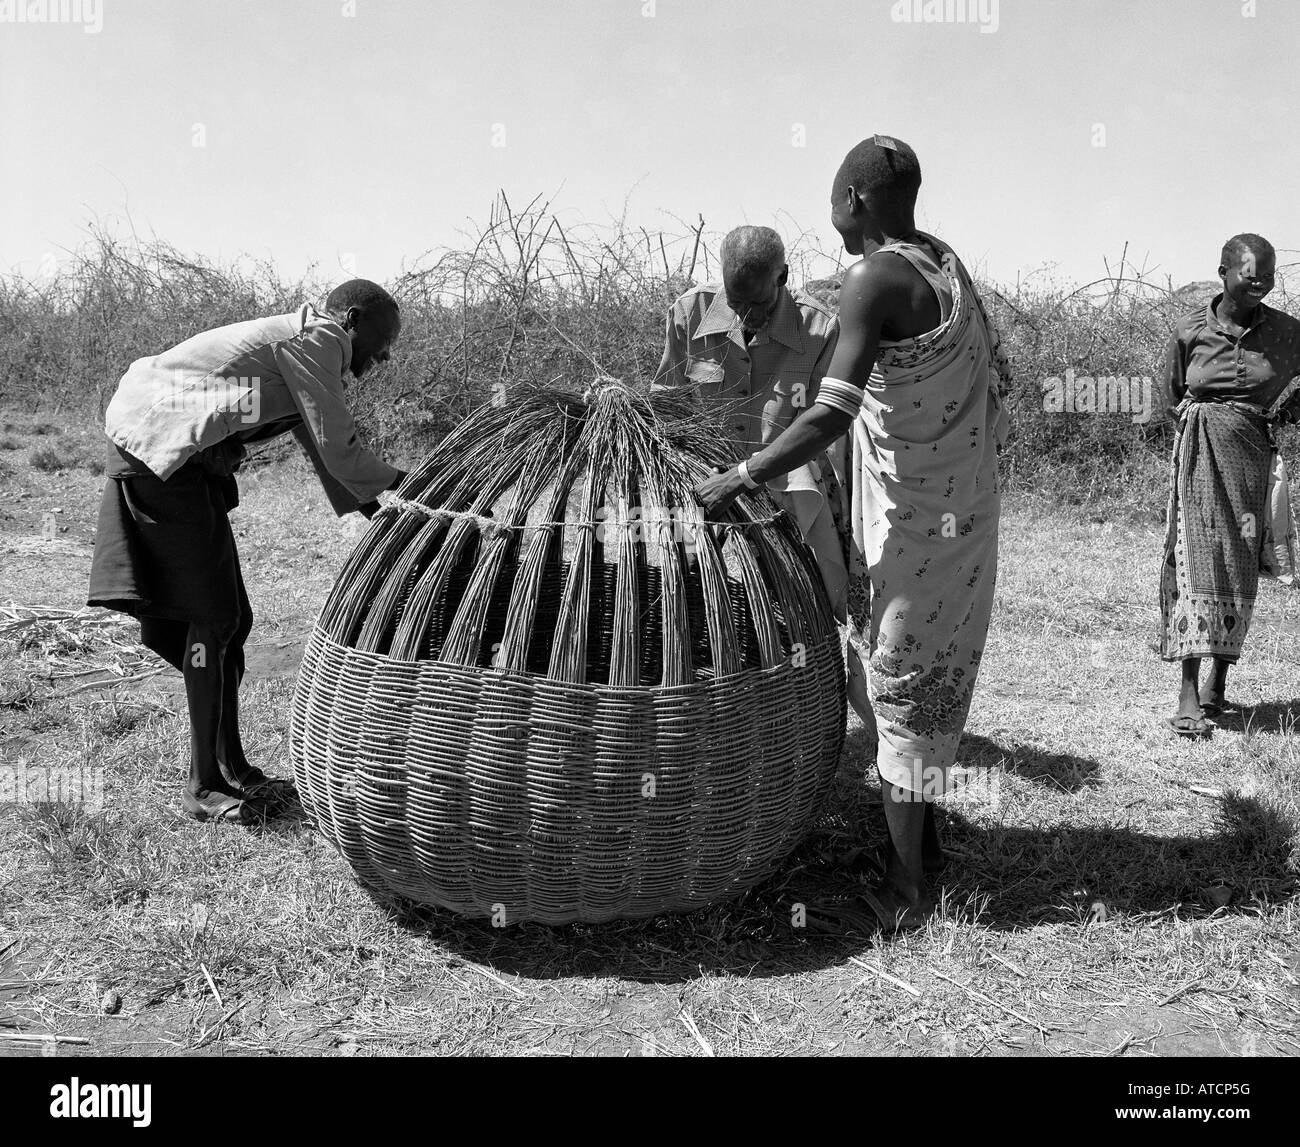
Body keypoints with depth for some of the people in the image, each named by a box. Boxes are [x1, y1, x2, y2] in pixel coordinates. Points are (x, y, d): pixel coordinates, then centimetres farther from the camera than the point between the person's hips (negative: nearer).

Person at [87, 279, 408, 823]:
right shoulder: (316, 339, -12)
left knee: (228, 617, 10)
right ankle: (204, 786, -1)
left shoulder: (309, 351, 18)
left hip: (188, 462, 10)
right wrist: (402, 483, -2)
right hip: (159, 450, -10)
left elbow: (325, 451, 20)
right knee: (213, 618, -9)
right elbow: (337, 447, -15)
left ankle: (229, 766, 20)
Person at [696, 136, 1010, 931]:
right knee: (928, 672, 19)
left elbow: (831, 415, -27)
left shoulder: (874, 278, -19)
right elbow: (996, 370, 13)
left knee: (901, 684, 3)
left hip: (915, 516, -8)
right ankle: (923, 833, 35)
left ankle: (907, 883, 15)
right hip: (966, 498, 8)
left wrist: (743, 479, -21)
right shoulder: (944, 259, 5)